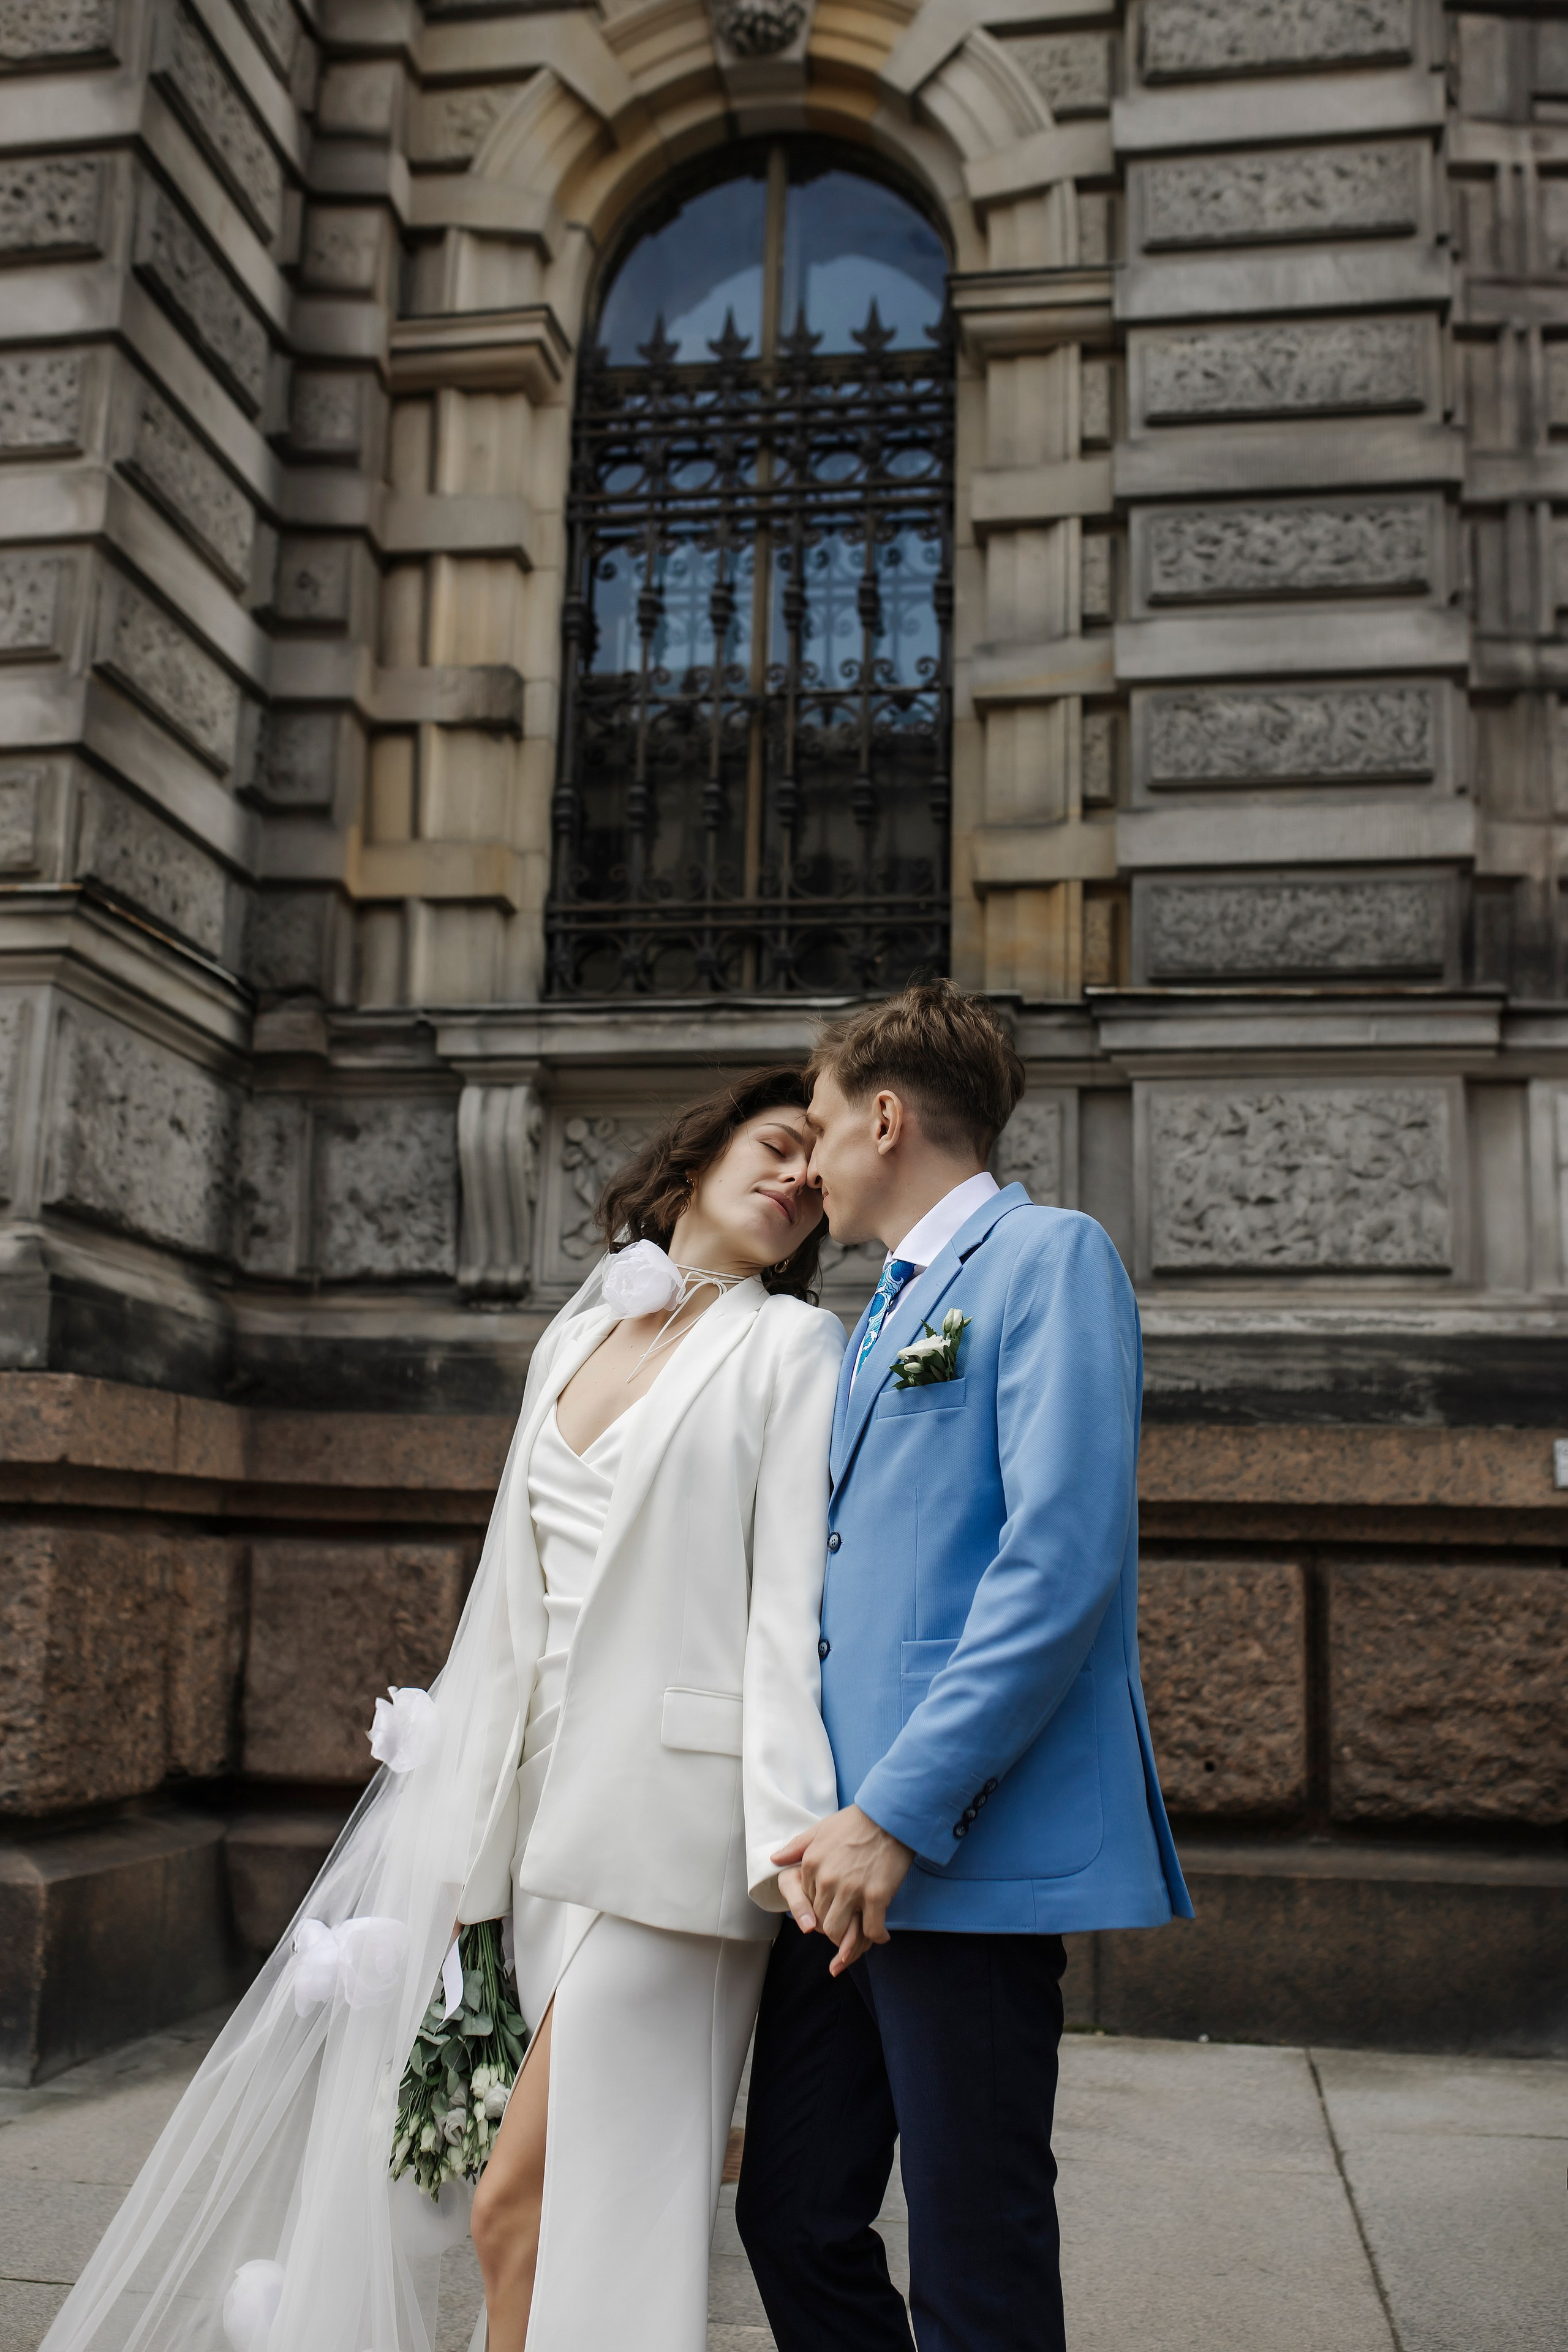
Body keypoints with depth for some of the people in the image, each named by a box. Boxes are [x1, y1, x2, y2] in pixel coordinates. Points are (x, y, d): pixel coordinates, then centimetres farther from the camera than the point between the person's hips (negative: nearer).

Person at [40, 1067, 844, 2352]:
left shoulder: (792, 1345, 1)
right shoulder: (572, 1338, 17)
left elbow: (788, 1603, -9)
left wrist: (789, 1823, -21)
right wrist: (463, 1842, 16)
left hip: (664, 1817, -5)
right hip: (548, 1802, 6)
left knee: (523, 2205, -6)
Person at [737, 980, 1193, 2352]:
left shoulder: (1047, 1257, -6)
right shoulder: (880, 1322, 22)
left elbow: (1062, 1561, -18)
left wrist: (904, 1814, -20)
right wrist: (833, 1816, 17)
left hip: (973, 1859, -8)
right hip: (852, 1859, 8)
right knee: (793, 2217, 13)